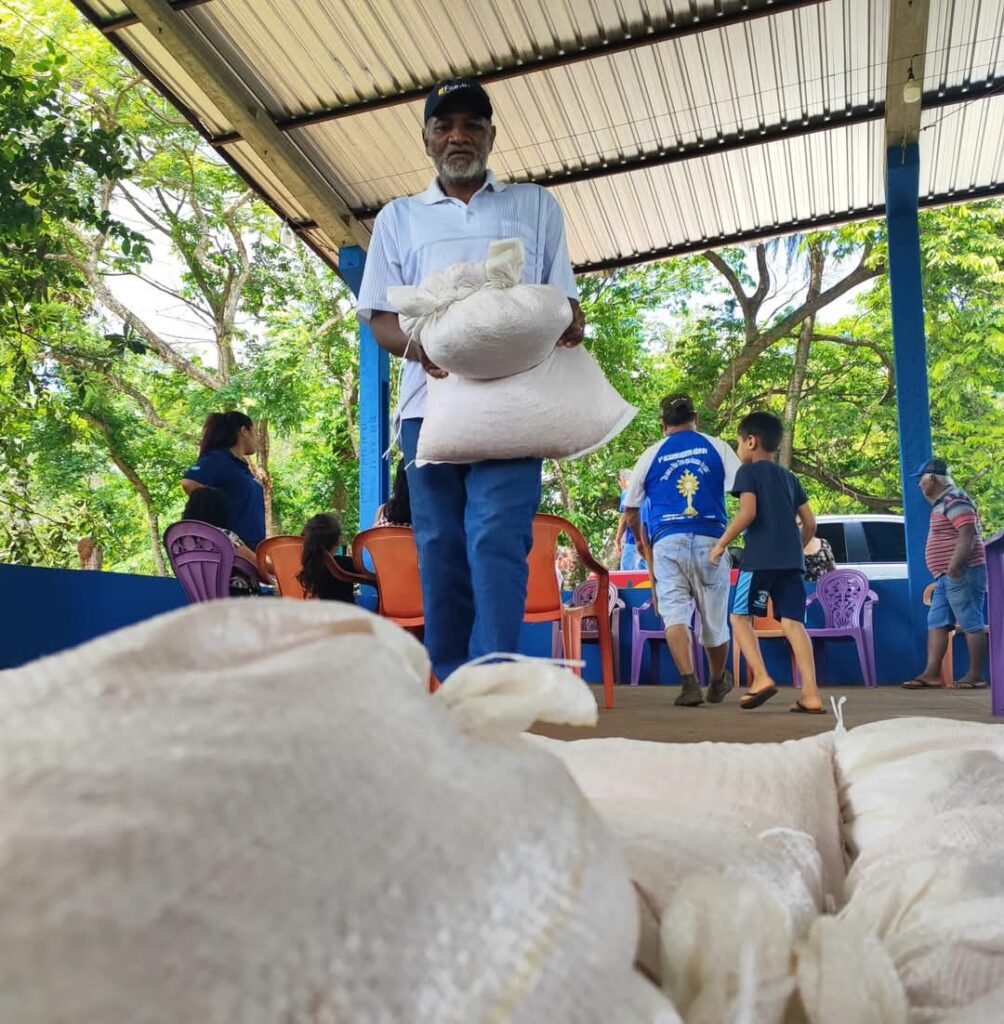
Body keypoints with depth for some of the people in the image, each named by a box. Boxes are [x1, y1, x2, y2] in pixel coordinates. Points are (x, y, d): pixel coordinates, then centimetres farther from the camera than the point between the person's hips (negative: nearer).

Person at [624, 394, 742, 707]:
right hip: (710, 540, 1)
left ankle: (689, 682, -19)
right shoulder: (717, 448, 11)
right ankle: (718, 684, 34)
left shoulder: (651, 455, 12)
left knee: (674, 612, -2)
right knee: (714, 618, 13)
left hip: (667, 542, -1)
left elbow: (631, 513, 15)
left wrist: (645, 546, 32)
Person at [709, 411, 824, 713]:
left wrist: (721, 544, -6)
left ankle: (761, 678, -10)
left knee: (740, 616, 5)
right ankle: (811, 694, -6)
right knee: (793, 623, 1)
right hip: (792, 560, 6)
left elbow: (747, 513, -13)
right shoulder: (789, 477, 21)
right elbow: (810, 522, 18)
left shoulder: (748, 471, 2)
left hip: (760, 558, -6)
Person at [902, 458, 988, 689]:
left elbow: (969, 534, -23)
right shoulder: (943, 503, 19)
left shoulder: (954, 499, -12)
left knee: (972, 624, -4)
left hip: (961, 574, -11)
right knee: (936, 623, 6)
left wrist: (955, 564, -32)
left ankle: (976, 675, 1)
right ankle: (931, 673, 5)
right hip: (947, 577, 11)